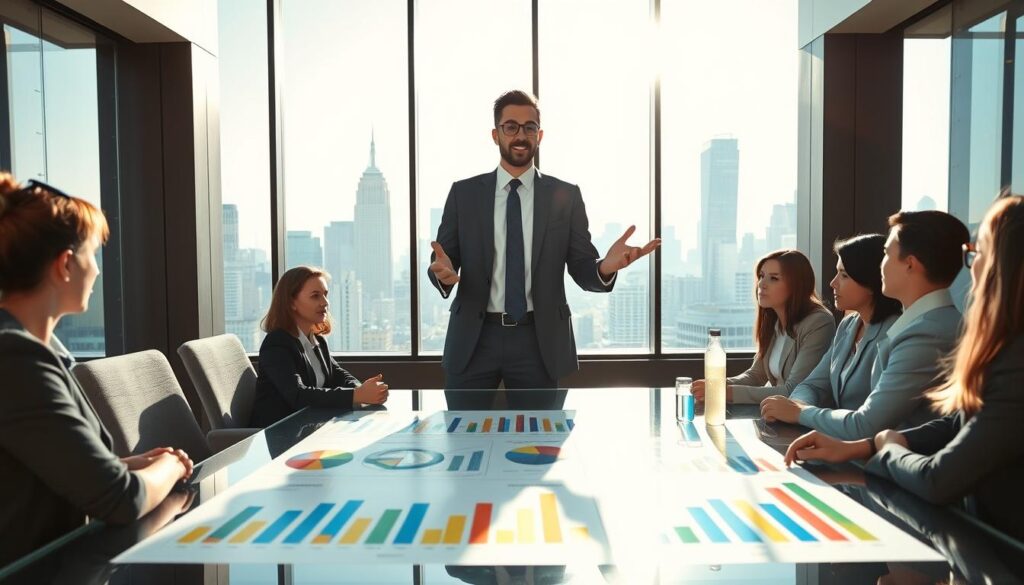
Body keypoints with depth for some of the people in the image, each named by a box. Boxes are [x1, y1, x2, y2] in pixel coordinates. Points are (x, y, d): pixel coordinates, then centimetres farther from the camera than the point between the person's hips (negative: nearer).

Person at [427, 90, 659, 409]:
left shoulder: (566, 196, 2)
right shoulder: (463, 193, 4)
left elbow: (582, 269, -1)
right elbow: (441, 260, 3)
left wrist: (605, 267, -23)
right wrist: (444, 272, -21)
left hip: (539, 341, 0)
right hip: (473, 340, 1)